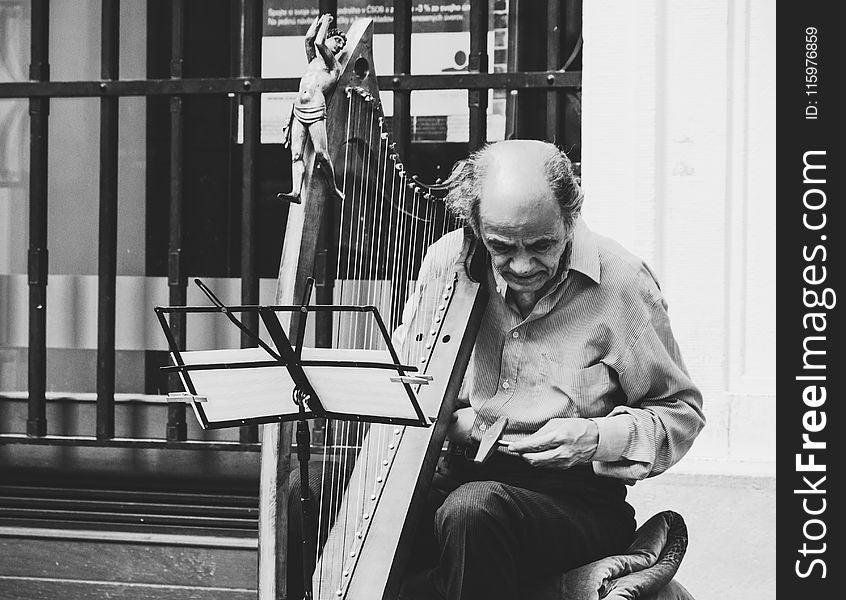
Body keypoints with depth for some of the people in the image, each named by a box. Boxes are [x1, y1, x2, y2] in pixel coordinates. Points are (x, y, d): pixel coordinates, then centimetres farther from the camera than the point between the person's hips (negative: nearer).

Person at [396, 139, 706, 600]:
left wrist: (596, 438, -16)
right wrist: (452, 421, -7)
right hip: (459, 474, 3)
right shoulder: (449, 262, 1)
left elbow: (681, 411, 2)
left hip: (578, 499, -3)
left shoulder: (621, 282, -7)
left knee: (473, 510, -36)